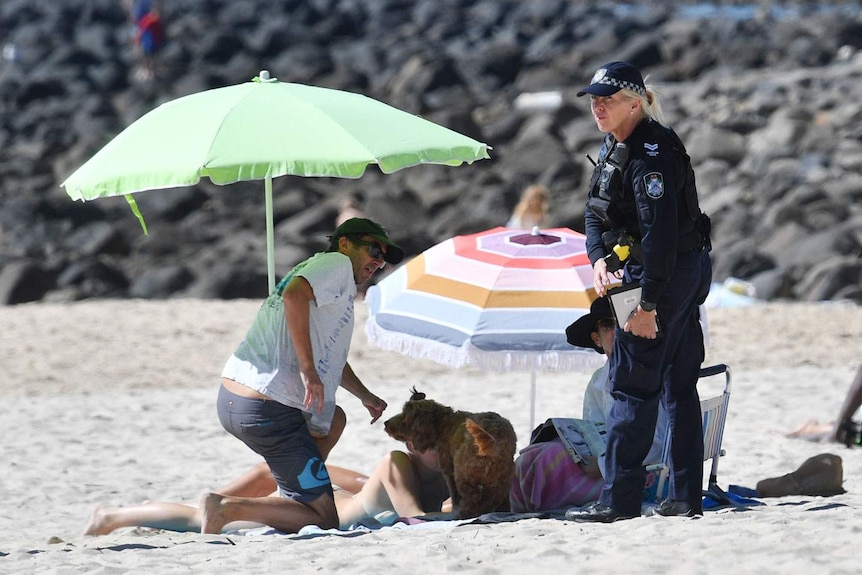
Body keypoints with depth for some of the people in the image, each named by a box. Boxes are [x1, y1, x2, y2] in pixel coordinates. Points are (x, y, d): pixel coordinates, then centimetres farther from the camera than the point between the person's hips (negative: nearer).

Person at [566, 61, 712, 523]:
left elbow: (659, 234, -27)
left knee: (632, 384, -8)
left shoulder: (651, 155, -22)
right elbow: (595, 213, 14)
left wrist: (647, 305, -28)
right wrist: (598, 258, -6)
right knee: (678, 385, 10)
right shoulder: (614, 146, 10)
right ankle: (686, 497, 14)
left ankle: (619, 498, -8)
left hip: (668, 274, -10)